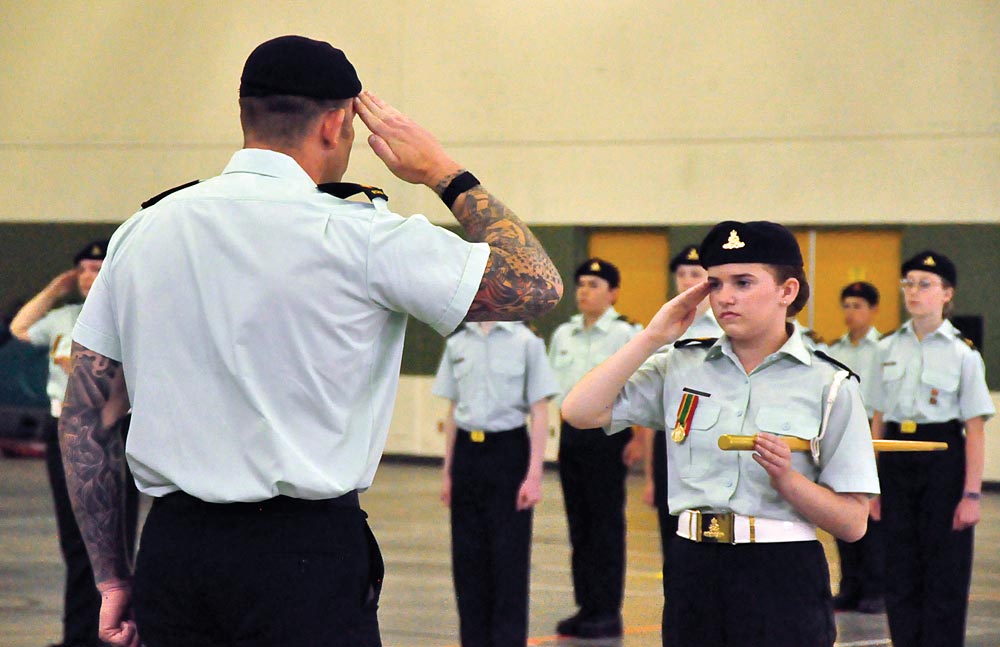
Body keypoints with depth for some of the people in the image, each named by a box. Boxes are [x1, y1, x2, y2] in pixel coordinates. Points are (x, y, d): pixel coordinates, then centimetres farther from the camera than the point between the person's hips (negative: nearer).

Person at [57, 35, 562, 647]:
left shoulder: (142, 230, 7)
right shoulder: (357, 235, -9)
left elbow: (85, 418, 8)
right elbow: (538, 286, -2)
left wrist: (113, 578, 14)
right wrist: (445, 172, 9)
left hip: (170, 550, 5)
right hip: (306, 555, -5)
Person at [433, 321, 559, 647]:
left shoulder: (526, 342, -4)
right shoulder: (457, 344, 8)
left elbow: (540, 412, -5)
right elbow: (453, 411, 13)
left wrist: (534, 475, -10)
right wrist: (447, 472, 11)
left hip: (508, 450, -4)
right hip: (467, 452, 4)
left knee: (509, 558, -2)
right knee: (467, 557, 6)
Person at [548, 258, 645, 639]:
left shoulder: (626, 335, -6)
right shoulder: (563, 335, 11)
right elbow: (549, 386, 18)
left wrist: (640, 439, -14)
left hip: (607, 432, -6)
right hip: (570, 431, 6)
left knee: (606, 525, -1)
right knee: (579, 524, 9)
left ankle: (608, 612, 5)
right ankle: (586, 607, 16)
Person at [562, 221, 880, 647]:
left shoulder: (828, 385, 0)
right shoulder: (680, 368, 8)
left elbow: (853, 523, -3)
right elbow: (580, 412, -3)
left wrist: (786, 478, -19)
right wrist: (653, 336, 0)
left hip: (783, 579, -3)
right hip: (694, 574, 3)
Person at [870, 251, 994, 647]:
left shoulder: (962, 353, -3)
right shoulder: (888, 349, 8)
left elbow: (975, 429, -5)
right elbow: (878, 419, 11)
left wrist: (971, 493, -11)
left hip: (942, 460, -4)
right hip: (896, 461, 4)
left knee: (945, 573, 1)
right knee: (900, 573, 7)